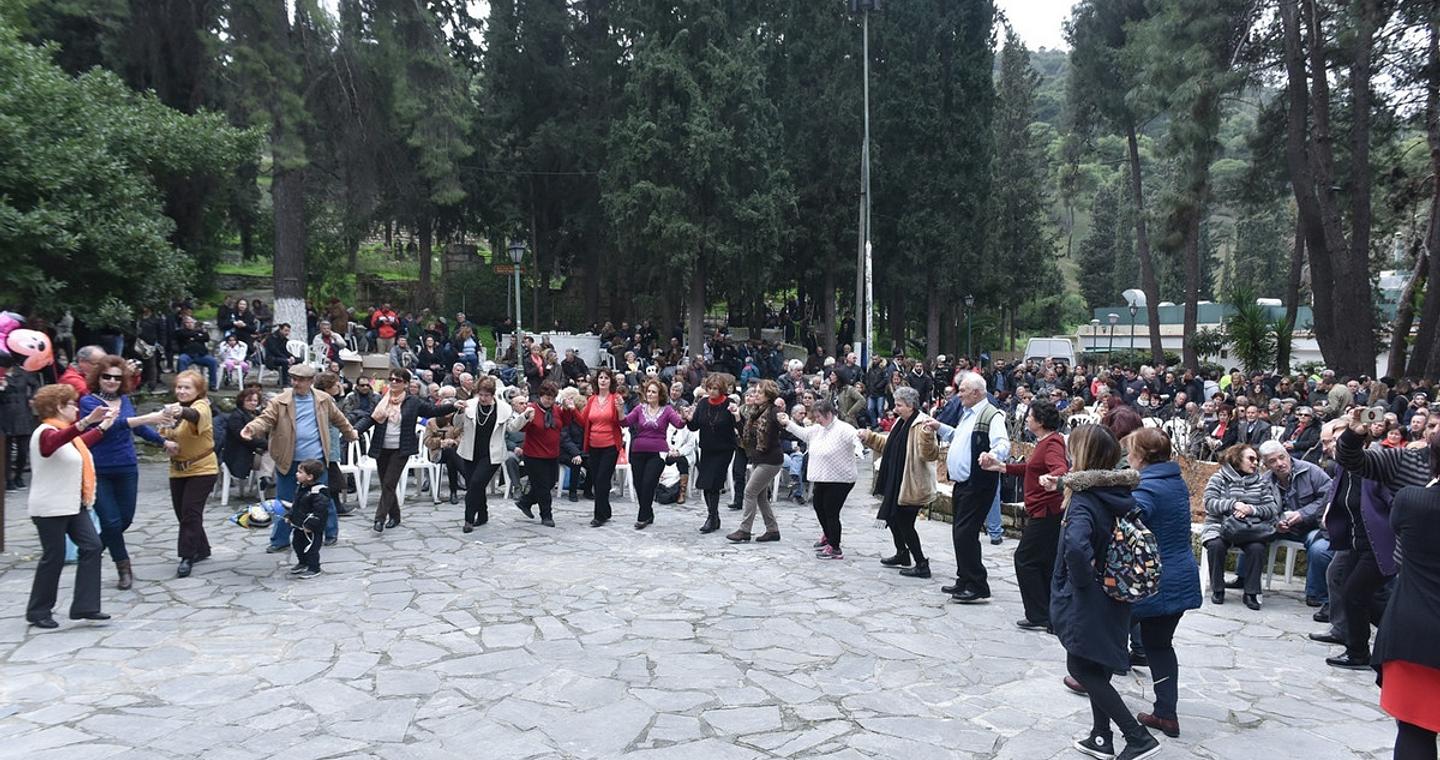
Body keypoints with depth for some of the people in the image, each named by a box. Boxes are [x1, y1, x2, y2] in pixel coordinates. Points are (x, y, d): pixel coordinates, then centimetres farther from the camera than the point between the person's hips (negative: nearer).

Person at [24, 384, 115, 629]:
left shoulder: (63, 431, 15)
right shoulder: (46, 432, -14)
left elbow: (79, 446, 36)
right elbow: (55, 442, -40)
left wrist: (103, 427, 34)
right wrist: (86, 421, -53)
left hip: (73, 506, 9)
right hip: (50, 508, -9)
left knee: (91, 546, 0)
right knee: (54, 556, -3)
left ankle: (85, 606, 2)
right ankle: (38, 611, 13)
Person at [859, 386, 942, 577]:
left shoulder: (921, 425, -19)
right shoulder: (901, 422, 11)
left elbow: (929, 454, -31)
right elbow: (888, 445, 26)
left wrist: (927, 435, -47)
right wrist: (868, 437, 22)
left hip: (911, 485, -10)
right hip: (896, 482, 10)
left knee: (905, 524, -3)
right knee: (892, 517, 22)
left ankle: (922, 565, 9)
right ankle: (902, 555, 41)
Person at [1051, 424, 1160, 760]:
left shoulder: (1085, 499, -23)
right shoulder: (1120, 493, 2)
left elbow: (1076, 546, -41)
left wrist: (1082, 578, -23)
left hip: (1087, 599, -8)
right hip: (1115, 593, 8)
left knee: (1082, 669, 5)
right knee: (1096, 668, 20)